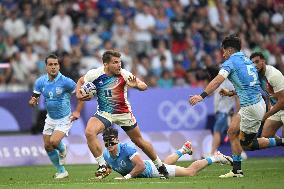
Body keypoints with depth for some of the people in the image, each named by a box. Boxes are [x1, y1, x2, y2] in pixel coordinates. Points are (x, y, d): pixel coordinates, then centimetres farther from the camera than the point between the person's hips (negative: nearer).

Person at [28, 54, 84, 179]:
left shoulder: (66, 82, -21)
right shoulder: (40, 82, -7)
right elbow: (34, 98, 2)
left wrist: (77, 111, -14)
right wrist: (32, 101, -22)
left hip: (64, 119, -5)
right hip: (50, 118, 5)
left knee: (54, 141, -24)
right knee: (47, 146, 5)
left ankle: (62, 149, 14)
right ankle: (61, 171, 23)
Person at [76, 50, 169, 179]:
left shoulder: (123, 74, -18)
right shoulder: (94, 74, -14)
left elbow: (144, 87, -21)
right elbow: (81, 81, 7)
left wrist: (136, 85, -43)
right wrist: (78, 94, -11)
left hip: (124, 113, -1)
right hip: (104, 113, 1)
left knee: (139, 141, 9)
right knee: (89, 132, -25)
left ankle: (160, 166, 30)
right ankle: (103, 167, -15)